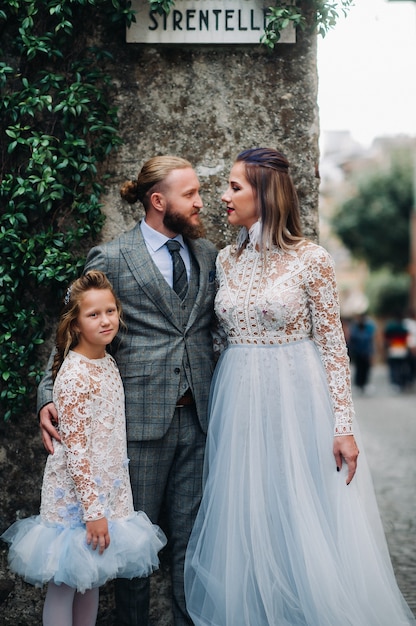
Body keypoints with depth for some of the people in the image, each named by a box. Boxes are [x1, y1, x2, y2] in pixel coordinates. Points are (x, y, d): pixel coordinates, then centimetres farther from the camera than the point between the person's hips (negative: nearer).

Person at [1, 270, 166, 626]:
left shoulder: (107, 363, 6)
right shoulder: (75, 374, -20)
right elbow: (75, 449, -21)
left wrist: (102, 504, 17)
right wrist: (93, 510, -20)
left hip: (106, 489, 8)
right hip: (76, 495, -8)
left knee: (92, 579, 18)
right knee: (65, 585, 5)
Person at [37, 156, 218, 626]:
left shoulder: (208, 254, 11)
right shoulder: (110, 259, -4)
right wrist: (50, 397, -13)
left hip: (197, 415, 4)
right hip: (141, 417, -4)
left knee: (190, 534, 11)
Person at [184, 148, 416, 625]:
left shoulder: (310, 259, -8)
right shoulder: (227, 260, 6)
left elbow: (332, 344, -7)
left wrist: (344, 426, -11)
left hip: (296, 397, -4)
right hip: (238, 401, 5)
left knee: (305, 523, 3)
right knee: (246, 524, 10)